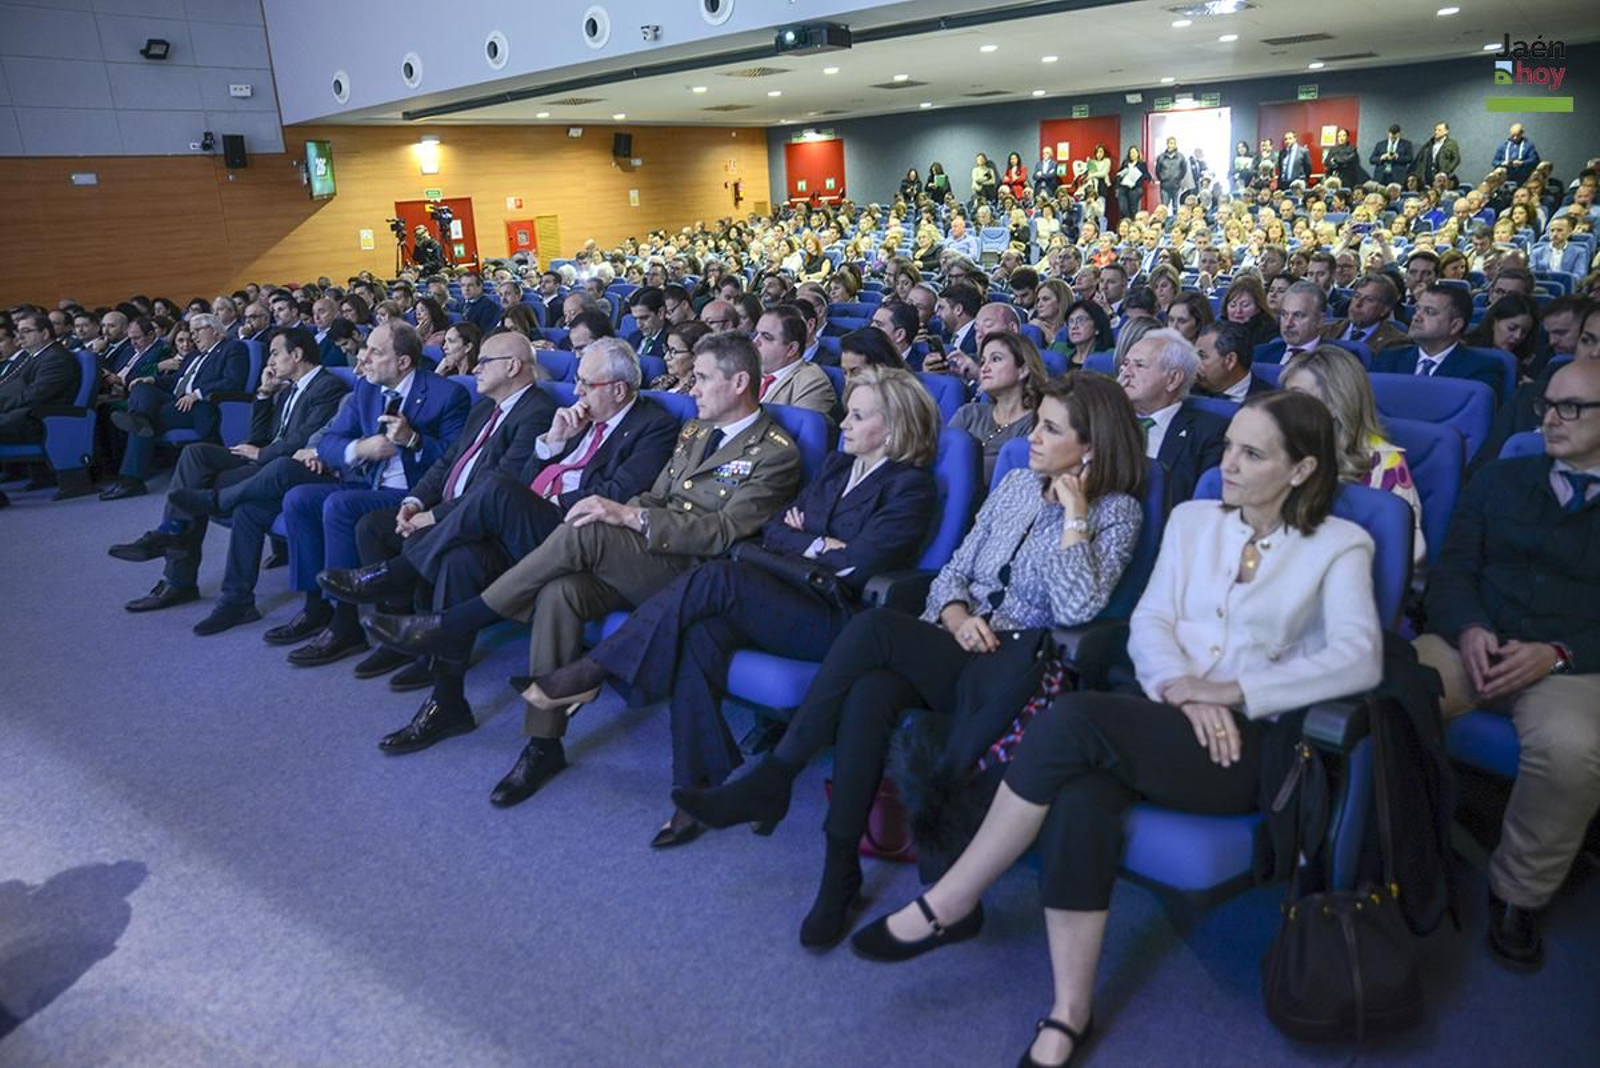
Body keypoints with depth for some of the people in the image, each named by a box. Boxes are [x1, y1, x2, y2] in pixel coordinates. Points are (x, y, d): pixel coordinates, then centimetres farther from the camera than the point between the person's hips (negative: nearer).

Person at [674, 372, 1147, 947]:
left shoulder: (1116, 512, 0)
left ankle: (772, 780, -17)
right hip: (953, 648, 5)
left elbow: (1078, 609, -16)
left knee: (875, 626, -30)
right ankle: (839, 872, -21)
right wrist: (957, 616, -7)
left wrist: (1075, 513, -13)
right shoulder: (1016, 484, 16)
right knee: (871, 692, -29)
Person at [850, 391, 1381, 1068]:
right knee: (1079, 797, -32)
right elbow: (1148, 623, 7)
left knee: (1074, 719, -31)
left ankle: (949, 905, -18)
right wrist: (1182, 687, -13)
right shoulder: (1193, 519, 17)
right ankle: (1069, 1013, -20)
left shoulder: (1340, 546, 5)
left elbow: (1360, 660, -10)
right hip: (1164, 714, 4)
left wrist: (1232, 691, -17)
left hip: (1246, 740, -4)